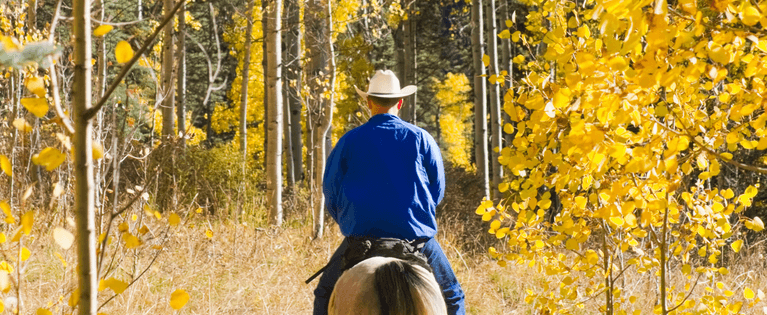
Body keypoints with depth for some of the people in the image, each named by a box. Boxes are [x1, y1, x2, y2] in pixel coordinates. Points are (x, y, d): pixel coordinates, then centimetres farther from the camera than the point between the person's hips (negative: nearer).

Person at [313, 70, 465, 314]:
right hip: (416, 235, 0)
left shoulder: (349, 141, 1)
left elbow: (331, 190, 5)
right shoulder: (421, 138, 1)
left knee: (325, 295, 19)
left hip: (362, 234, 0)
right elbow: (438, 189, 6)